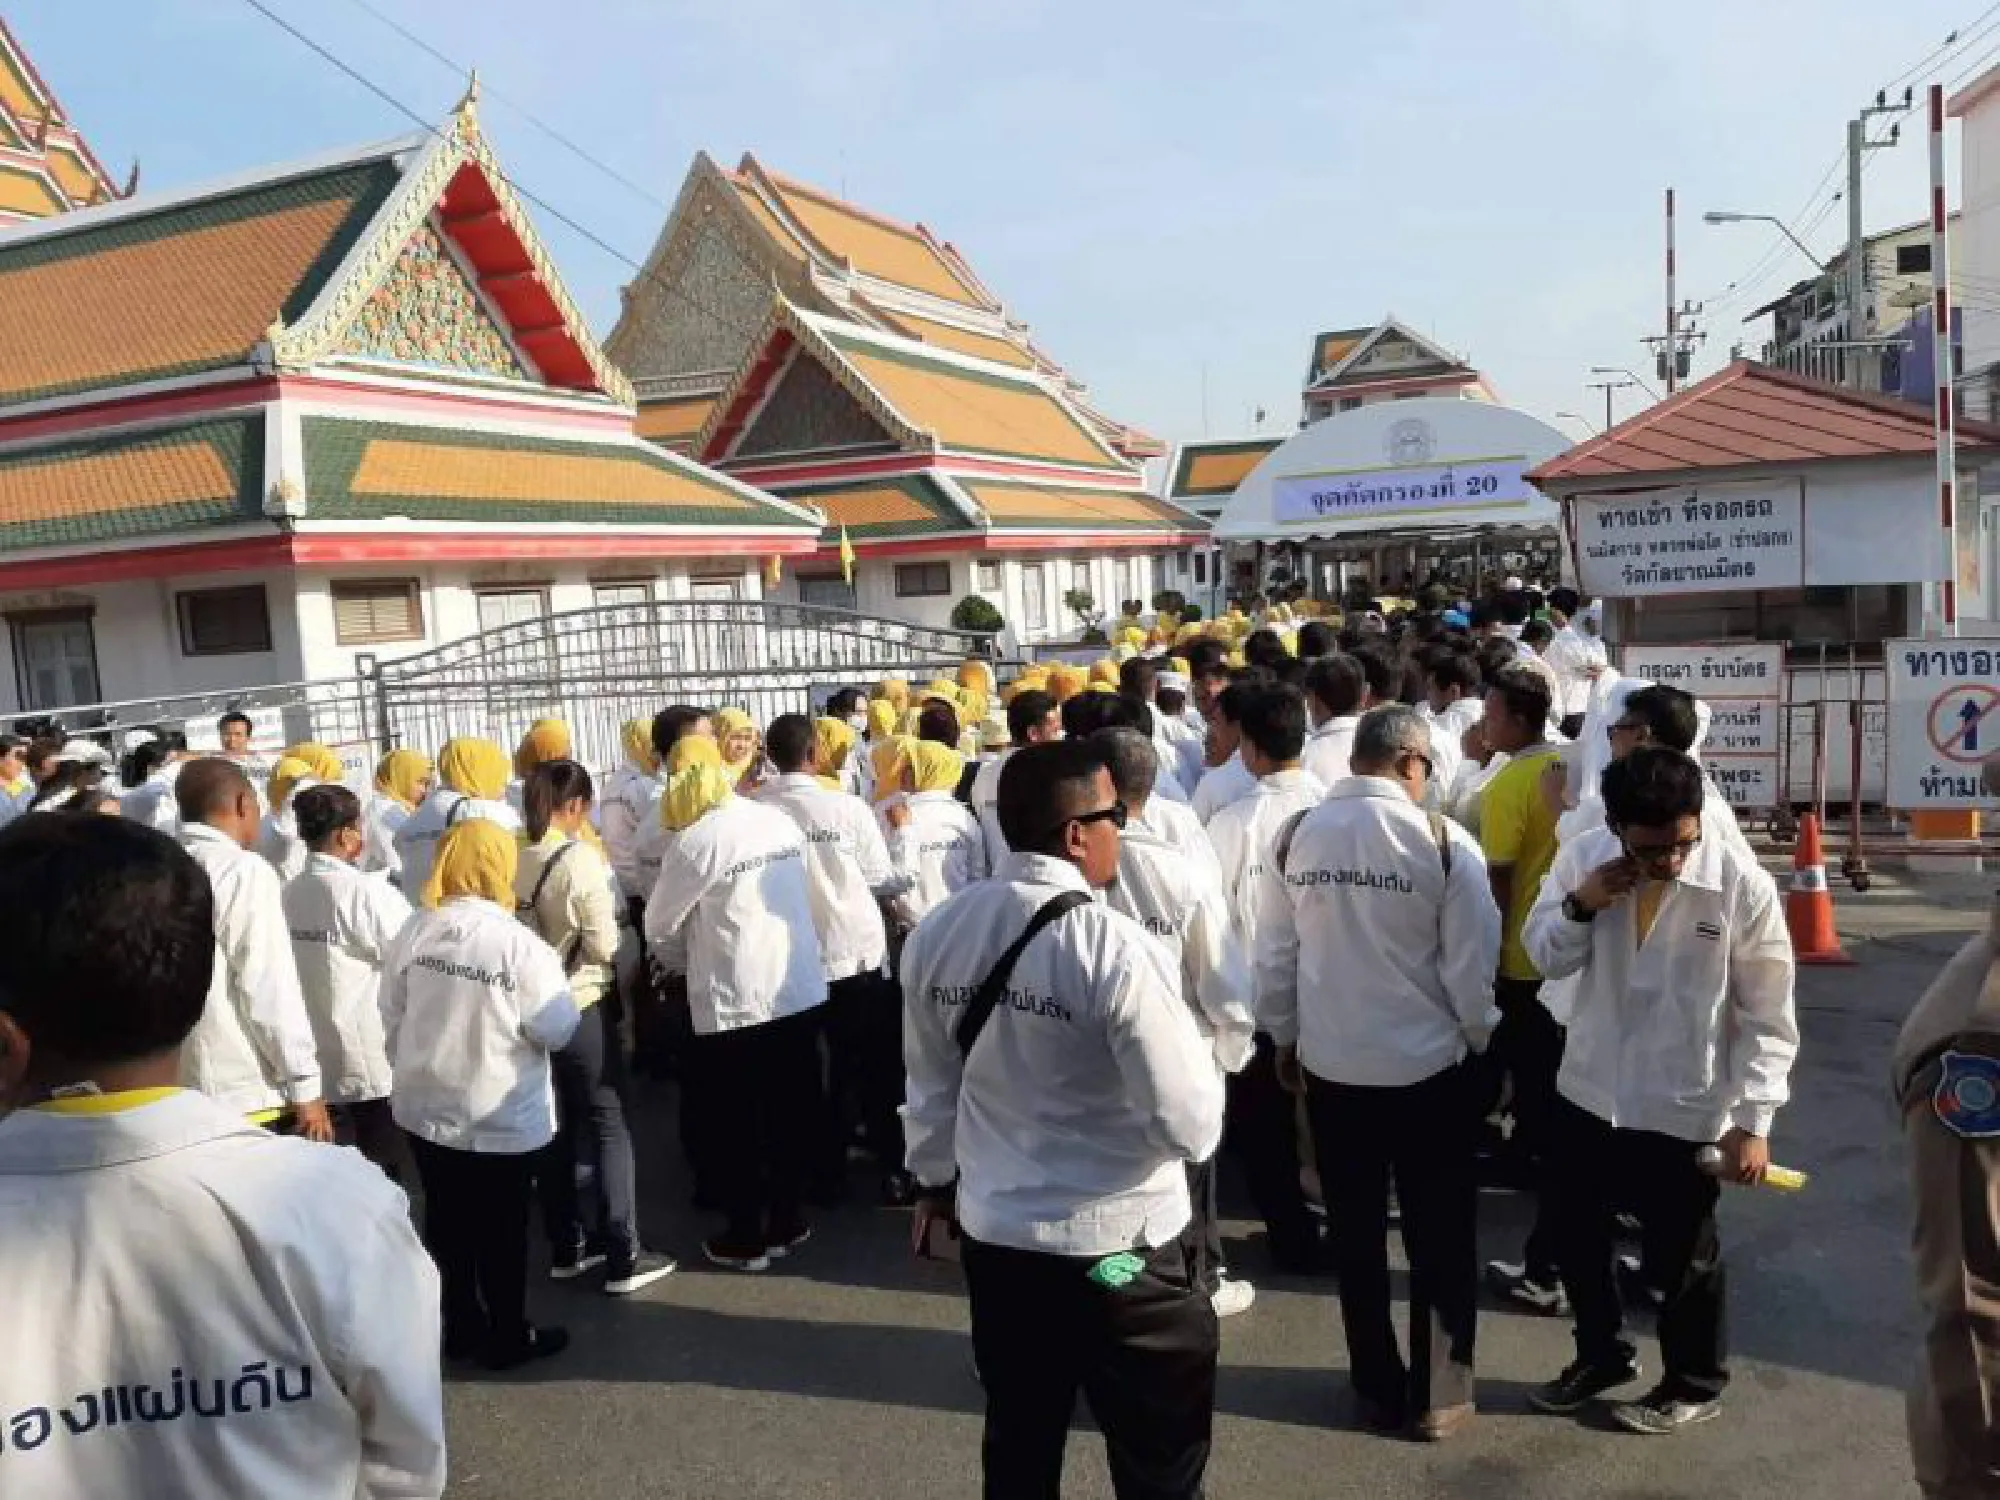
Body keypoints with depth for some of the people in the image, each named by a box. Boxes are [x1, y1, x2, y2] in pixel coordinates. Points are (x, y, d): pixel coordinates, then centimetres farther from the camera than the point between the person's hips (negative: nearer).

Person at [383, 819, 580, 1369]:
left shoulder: (415, 931, -9)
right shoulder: (520, 944, -23)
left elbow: (392, 1017, 3)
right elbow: (556, 1030, -16)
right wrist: (563, 990, 3)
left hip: (426, 1106, 5)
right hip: (502, 1116, -4)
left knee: (447, 1219, 19)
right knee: (502, 1229, 12)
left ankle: (459, 1326, 34)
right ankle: (507, 1338, 26)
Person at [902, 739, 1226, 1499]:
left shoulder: (936, 935, -6)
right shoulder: (1114, 947, -24)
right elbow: (1191, 1128, -21)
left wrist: (936, 1179, 24)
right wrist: (1200, 1059, 0)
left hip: (994, 1235, 6)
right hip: (1120, 1250, -5)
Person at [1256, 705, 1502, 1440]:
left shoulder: (1296, 836, -6)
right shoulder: (1443, 841, -15)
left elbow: (1274, 953, 0)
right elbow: (1470, 966, -10)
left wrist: (1285, 1036, 15)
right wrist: (1481, 1038, 9)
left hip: (1329, 1064, 3)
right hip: (1430, 1066, -3)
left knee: (1355, 1236, 17)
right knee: (1440, 1239, 14)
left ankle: (1377, 1389, 29)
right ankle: (1438, 1395, 24)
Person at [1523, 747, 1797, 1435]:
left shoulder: (1743, 885, -19)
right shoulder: (1582, 858, -10)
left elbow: (1768, 1018, -11)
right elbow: (1544, 957, 2)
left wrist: (1752, 1120, -13)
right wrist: (1578, 906, -17)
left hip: (1685, 1110, -4)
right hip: (1587, 1092, 4)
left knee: (1679, 1258, 15)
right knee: (1572, 1235, 20)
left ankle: (1693, 1384, 41)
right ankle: (1601, 1353, 46)